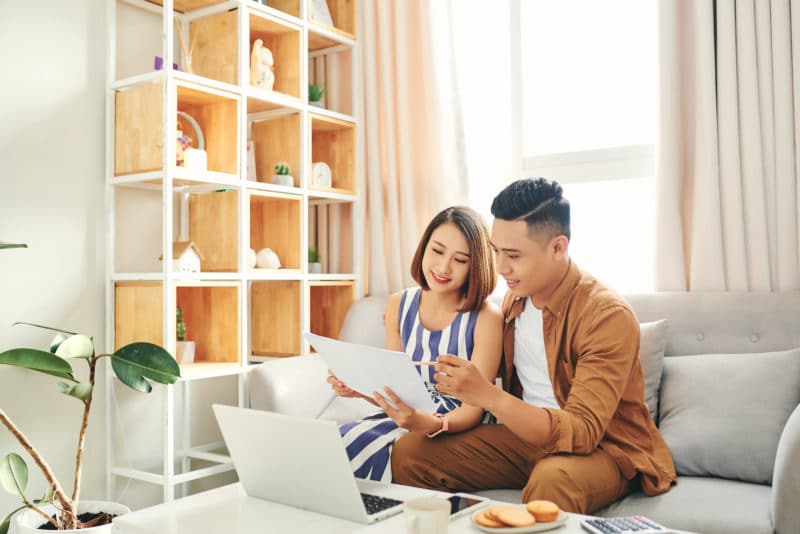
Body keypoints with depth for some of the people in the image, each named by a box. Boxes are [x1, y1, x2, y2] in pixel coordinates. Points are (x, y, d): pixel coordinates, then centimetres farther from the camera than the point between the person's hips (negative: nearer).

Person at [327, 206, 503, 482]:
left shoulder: (486, 317, -13)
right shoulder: (398, 305, 4)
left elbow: (473, 409, -13)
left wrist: (430, 425, -33)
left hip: (456, 428, -4)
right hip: (411, 417, 5)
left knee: (359, 447, -27)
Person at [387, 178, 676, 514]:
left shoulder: (608, 316, -20)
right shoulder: (514, 297, 1)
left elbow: (582, 432, -27)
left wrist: (488, 396, -39)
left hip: (602, 447, -6)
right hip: (526, 433, 6)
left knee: (551, 481, -40)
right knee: (408, 453, -9)